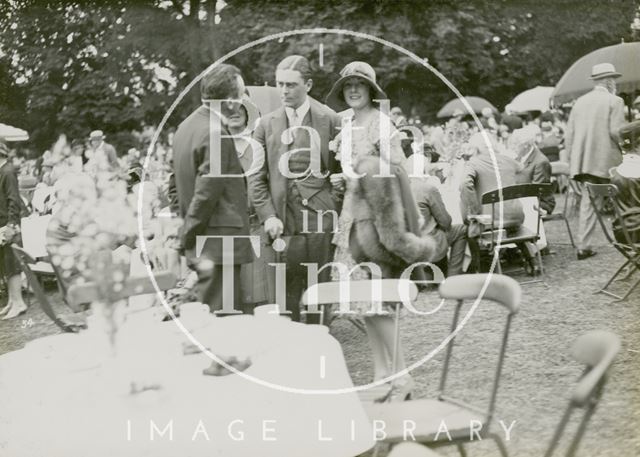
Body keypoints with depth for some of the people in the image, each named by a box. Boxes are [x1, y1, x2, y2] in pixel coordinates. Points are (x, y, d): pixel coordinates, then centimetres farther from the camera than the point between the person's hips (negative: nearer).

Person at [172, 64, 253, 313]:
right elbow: (206, 194, -19)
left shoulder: (186, 126, 11)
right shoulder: (216, 134, -18)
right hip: (219, 246, -10)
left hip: (202, 243, 10)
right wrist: (189, 241, -10)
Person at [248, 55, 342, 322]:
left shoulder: (329, 120, 3)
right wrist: (267, 216, -3)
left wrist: (340, 215, -3)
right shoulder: (267, 124, 10)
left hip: (320, 220, -2)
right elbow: (256, 177, 8)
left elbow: (341, 170, 4)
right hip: (283, 222, 2)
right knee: (286, 293, 3)